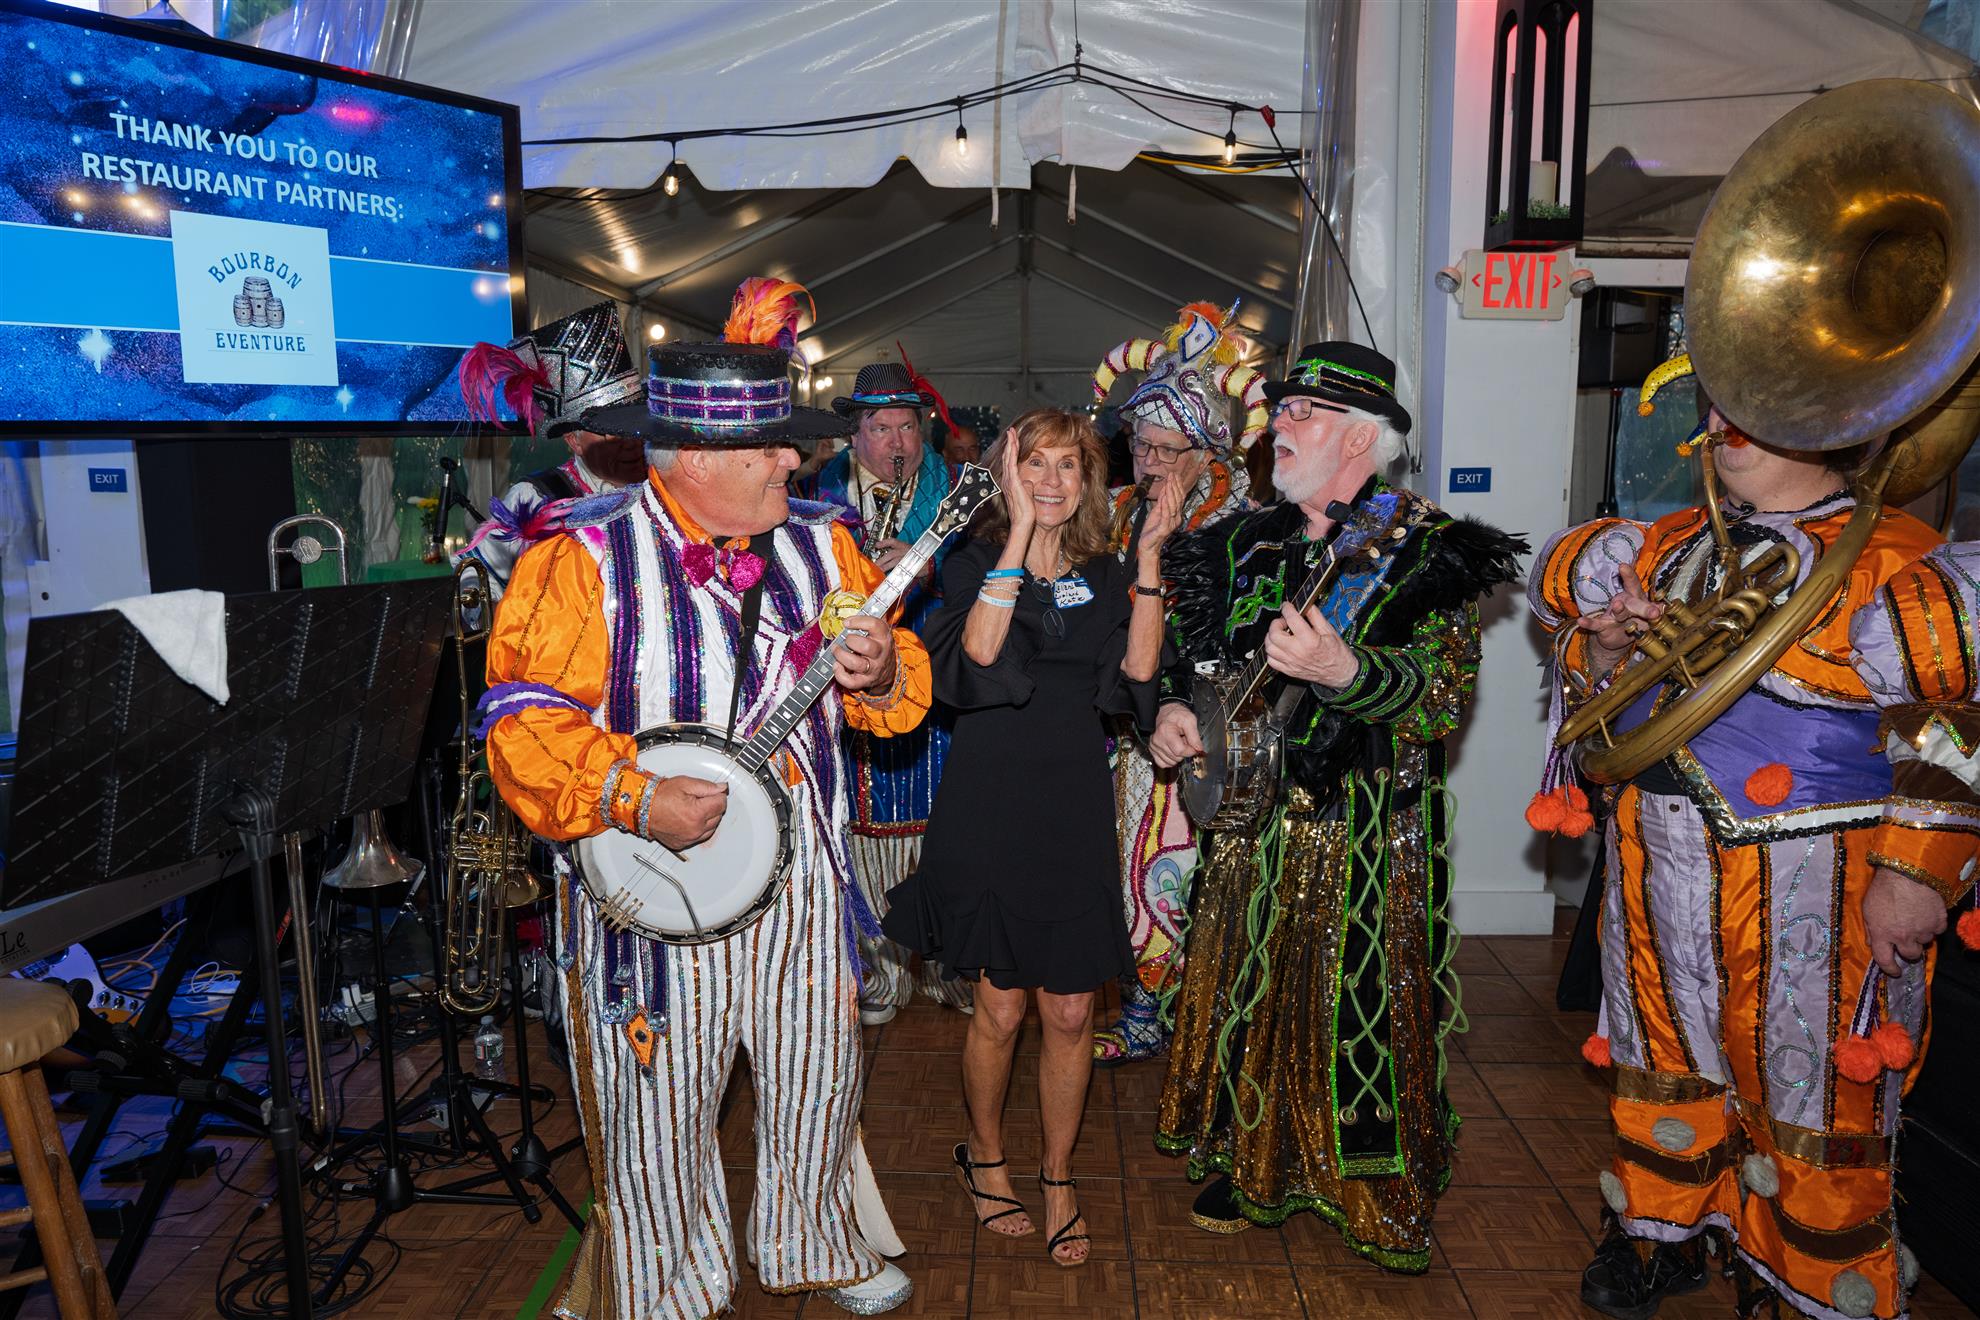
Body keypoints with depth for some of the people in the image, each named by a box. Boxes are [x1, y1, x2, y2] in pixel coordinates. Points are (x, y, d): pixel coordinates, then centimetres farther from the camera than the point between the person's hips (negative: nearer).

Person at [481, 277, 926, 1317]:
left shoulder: (819, 543, 3)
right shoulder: (585, 557, -13)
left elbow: (899, 685, 8)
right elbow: (523, 720, -15)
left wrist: (880, 674, -15)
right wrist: (634, 801, -25)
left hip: (802, 874, 5)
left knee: (818, 1079, 19)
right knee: (658, 1113, 12)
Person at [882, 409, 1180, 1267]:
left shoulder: (1104, 575, 9)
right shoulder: (974, 563, -2)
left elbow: (1137, 676, -5)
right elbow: (977, 654, -22)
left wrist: (1149, 561, -9)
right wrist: (1020, 532, -24)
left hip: (1075, 815, 3)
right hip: (990, 810, -3)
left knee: (1071, 1012, 7)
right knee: (1001, 1010, 7)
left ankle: (1057, 1179, 27)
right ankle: (984, 1156, 33)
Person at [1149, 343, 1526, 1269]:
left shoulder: (1428, 548, -5)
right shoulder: (1249, 541, 11)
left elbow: (1446, 689, -15)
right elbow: (1190, 651, 19)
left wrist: (1346, 671, -31)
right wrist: (1172, 707, -1)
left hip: (1369, 828, -4)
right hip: (1253, 811, 5)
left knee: (1361, 1001, 2)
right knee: (1248, 985, 12)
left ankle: (1381, 1192, 23)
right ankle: (1250, 1164, 32)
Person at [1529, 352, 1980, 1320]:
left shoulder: (1894, 566, -10)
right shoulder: (1667, 552, 9)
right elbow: (1595, 696, 18)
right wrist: (1601, 650, -4)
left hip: (1810, 896, -6)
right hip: (1659, 879, 6)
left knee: (1807, 1095, 8)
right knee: (1666, 1061, 20)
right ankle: (1661, 1234, 41)